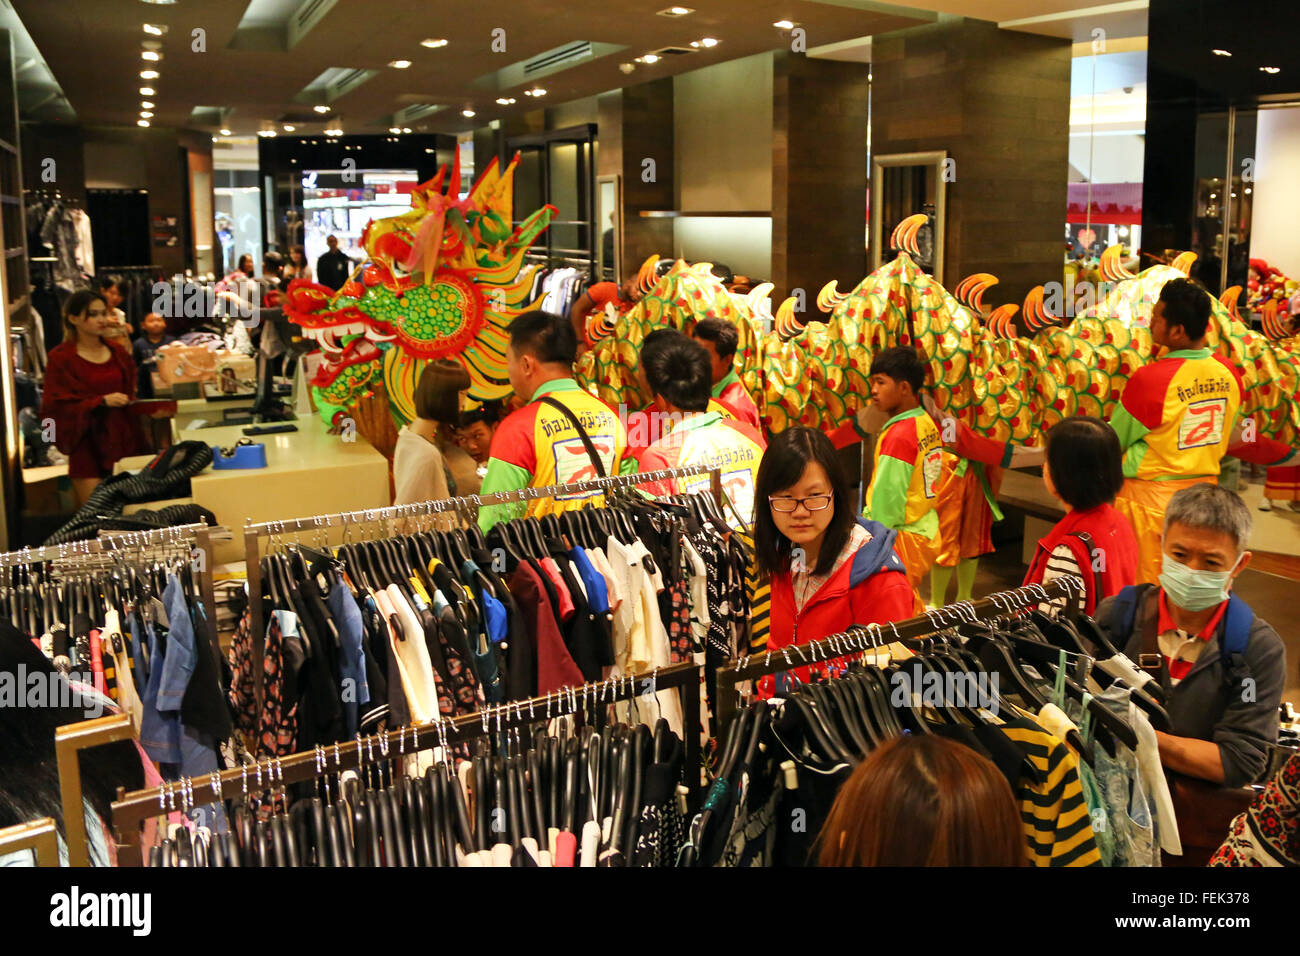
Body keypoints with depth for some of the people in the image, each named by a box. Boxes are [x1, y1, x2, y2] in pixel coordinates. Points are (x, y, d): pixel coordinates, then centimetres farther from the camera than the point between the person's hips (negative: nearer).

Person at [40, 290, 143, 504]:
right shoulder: (61, 358, -1)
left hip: (122, 438, 4)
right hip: (87, 444, -4)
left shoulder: (118, 352, 13)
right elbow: (56, 405, -9)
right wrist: (102, 401, -16)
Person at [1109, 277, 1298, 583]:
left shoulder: (1150, 378, -20)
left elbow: (1113, 440, -7)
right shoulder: (1227, 372, -1)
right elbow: (1231, 437, 11)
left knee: (1145, 585, 5)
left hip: (1151, 493, -6)